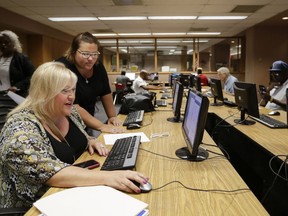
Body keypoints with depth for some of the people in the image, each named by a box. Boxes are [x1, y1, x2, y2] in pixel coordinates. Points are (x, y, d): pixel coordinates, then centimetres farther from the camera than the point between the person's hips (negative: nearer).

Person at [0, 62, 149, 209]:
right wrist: (107, 177, -41)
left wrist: (91, 141, -6)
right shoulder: (21, 129, -23)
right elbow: (48, 172, -34)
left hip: (77, 192, 6)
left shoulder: (70, 112, -2)